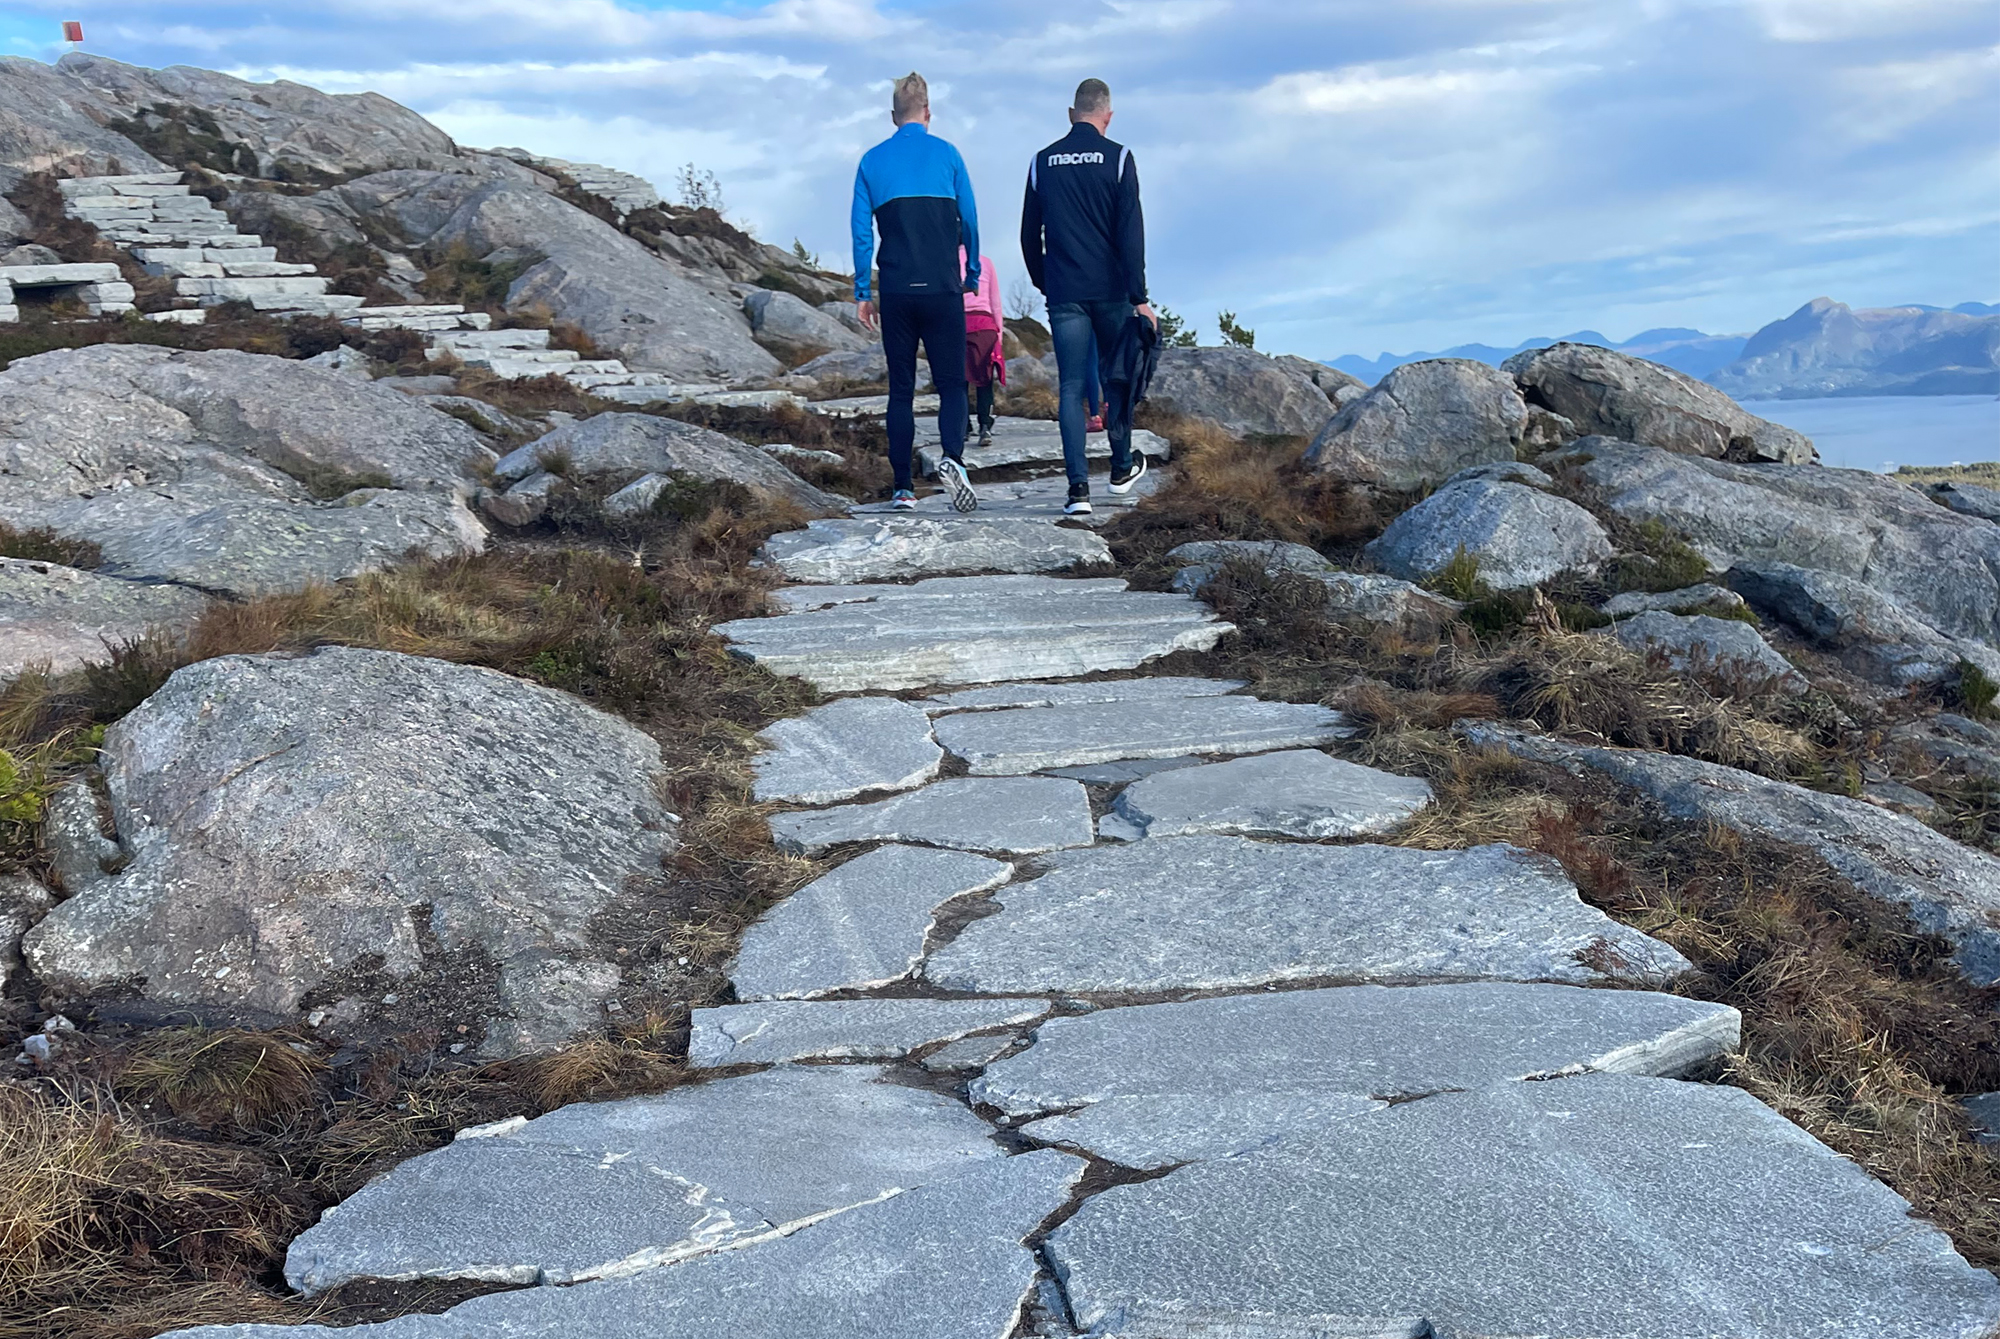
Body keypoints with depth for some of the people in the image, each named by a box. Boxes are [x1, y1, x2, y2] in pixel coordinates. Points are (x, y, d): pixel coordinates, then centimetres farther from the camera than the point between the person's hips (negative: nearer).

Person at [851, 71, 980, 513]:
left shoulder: (872, 161, 7)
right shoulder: (946, 154, 3)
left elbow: (861, 231, 5)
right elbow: (970, 221, 5)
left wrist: (863, 293, 9)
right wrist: (972, 276, 16)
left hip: (895, 291, 2)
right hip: (943, 289, -2)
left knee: (900, 388, 8)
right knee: (951, 381, 3)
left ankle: (903, 488, 7)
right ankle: (952, 456, -23)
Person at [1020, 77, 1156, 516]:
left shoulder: (1042, 162, 6)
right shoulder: (1117, 158, -3)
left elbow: (1029, 235, 10)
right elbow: (1130, 232, -9)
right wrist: (1139, 297, -9)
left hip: (1064, 294, 1)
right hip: (1110, 291, -1)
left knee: (1071, 387, 1)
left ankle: (1078, 487, -7)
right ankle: (1122, 467, 28)